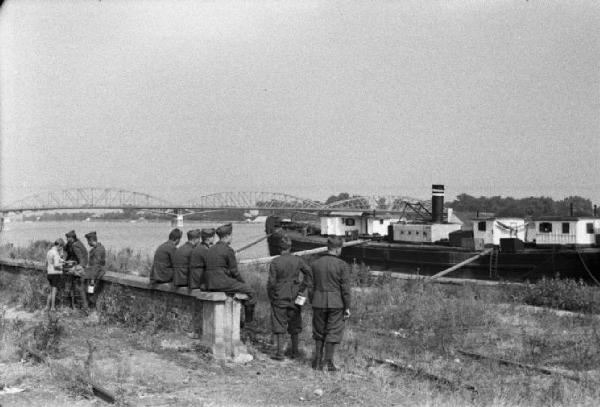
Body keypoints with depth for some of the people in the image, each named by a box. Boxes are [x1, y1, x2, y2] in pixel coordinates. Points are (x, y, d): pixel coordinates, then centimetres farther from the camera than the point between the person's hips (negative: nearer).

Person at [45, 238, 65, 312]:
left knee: (51, 291, 16)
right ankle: (53, 307, 3)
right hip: (55, 273, -8)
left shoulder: (49, 252, 11)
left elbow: (46, 263, 17)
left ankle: (47, 307, 14)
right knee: (54, 291, -1)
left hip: (49, 274, 8)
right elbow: (56, 265, -21)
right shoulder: (55, 253, -16)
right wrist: (62, 264, -7)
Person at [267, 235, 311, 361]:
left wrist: (270, 297, 4)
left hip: (279, 297, -2)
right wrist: (302, 288, 0)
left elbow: (271, 282, -10)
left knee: (279, 325, 6)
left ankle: (280, 352, 5)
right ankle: (295, 351, 20)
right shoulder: (298, 260, -4)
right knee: (294, 325, 15)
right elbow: (308, 273, -8)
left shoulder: (275, 262, -11)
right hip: (294, 296, 2)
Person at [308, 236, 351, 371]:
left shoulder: (315, 264, 2)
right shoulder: (342, 265, -9)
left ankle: (318, 361, 19)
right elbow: (345, 288, -9)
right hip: (336, 303, -3)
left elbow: (311, 286, 5)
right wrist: (347, 307, -2)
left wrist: (312, 303, 14)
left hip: (318, 302, 4)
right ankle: (328, 362, 6)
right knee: (333, 333, 5)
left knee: (319, 332, 16)